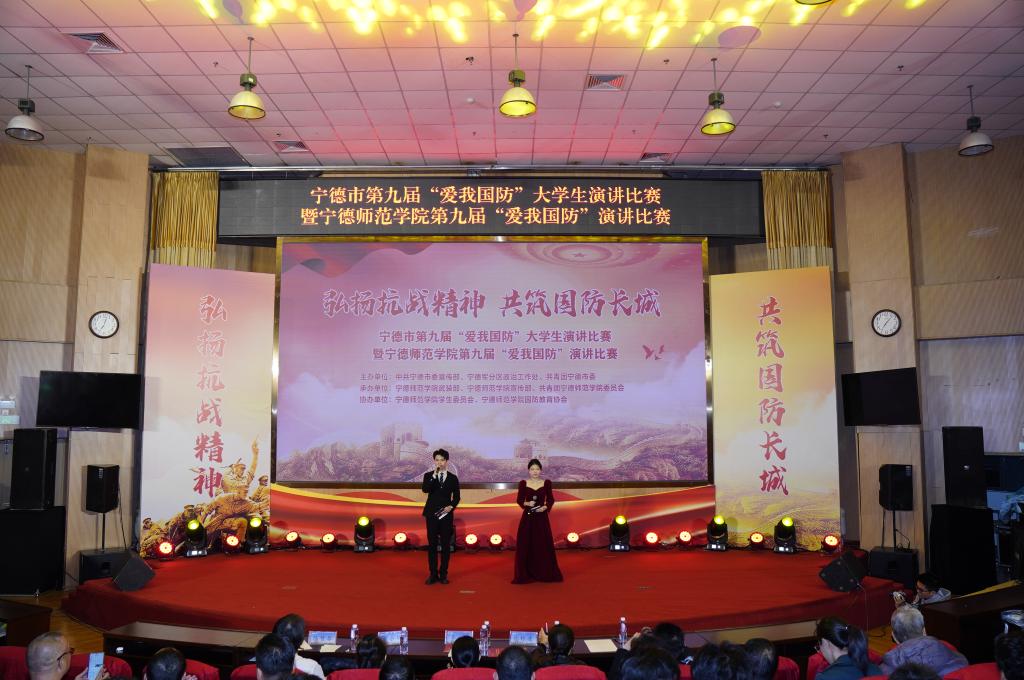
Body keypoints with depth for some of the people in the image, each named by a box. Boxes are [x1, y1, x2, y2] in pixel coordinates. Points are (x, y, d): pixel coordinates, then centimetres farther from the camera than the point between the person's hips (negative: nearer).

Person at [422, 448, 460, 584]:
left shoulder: (453, 478, 6)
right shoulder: (428, 476, 3)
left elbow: (456, 496, 9)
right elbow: (425, 490, -16)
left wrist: (451, 506, -9)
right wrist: (434, 475, -19)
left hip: (446, 515, 1)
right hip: (432, 514, 0)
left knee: (446, 545, 3)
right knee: (432, 545, 3)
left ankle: (443, 574, 11)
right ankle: (433, 574, 10)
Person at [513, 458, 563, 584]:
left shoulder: (547, 483, 1)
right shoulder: (523, 483, 0)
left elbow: (551, 499, 4)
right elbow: (519, 500, 3)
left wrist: (545, 507, -14)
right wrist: (527, 503, -15)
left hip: (542, 517, 0)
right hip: (528, 517, 0)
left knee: (543, 545, 2)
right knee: (526, 545, 0)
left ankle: (544, 573, 13)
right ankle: (526, 574, 9)